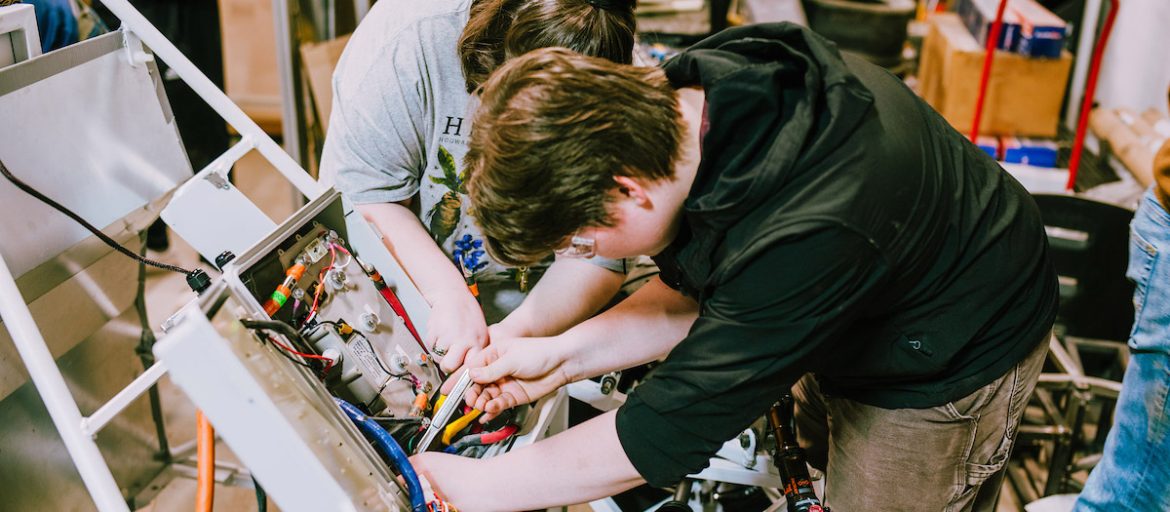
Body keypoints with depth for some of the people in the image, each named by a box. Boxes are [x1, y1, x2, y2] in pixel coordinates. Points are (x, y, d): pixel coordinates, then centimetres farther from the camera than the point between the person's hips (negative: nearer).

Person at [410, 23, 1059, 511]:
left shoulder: (802, 238, -43)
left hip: (946, 368, -7)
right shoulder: (689, 97, -18)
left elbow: (659, 437, -34)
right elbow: (695, 295, -3)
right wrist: (564, 355, -13)